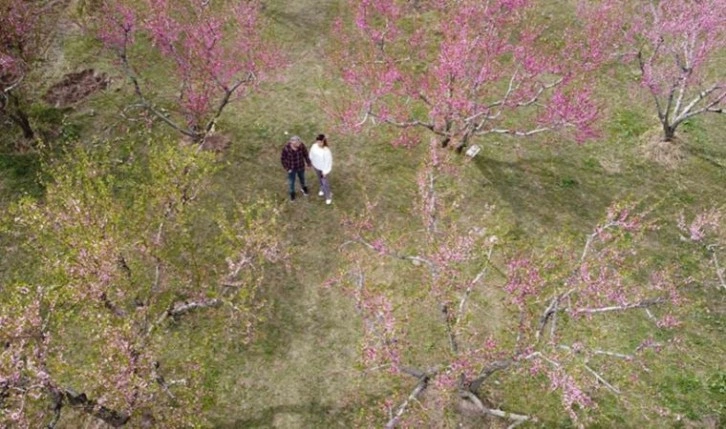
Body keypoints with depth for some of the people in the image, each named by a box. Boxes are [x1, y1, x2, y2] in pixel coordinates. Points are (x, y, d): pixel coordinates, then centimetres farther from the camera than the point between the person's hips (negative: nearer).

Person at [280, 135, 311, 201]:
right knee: (291, 182, 21)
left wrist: (308, 163, 0)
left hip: (301, 167, 2)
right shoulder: (286, 148, -33)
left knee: (302, 178, 29)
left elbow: (305, 154, -8)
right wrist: (287, 168, -13)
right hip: (291, 168, -2)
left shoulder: (301, 145, -27)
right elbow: (282, 159, -17)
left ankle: (303, 187, 61)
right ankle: (292, 192, 51)